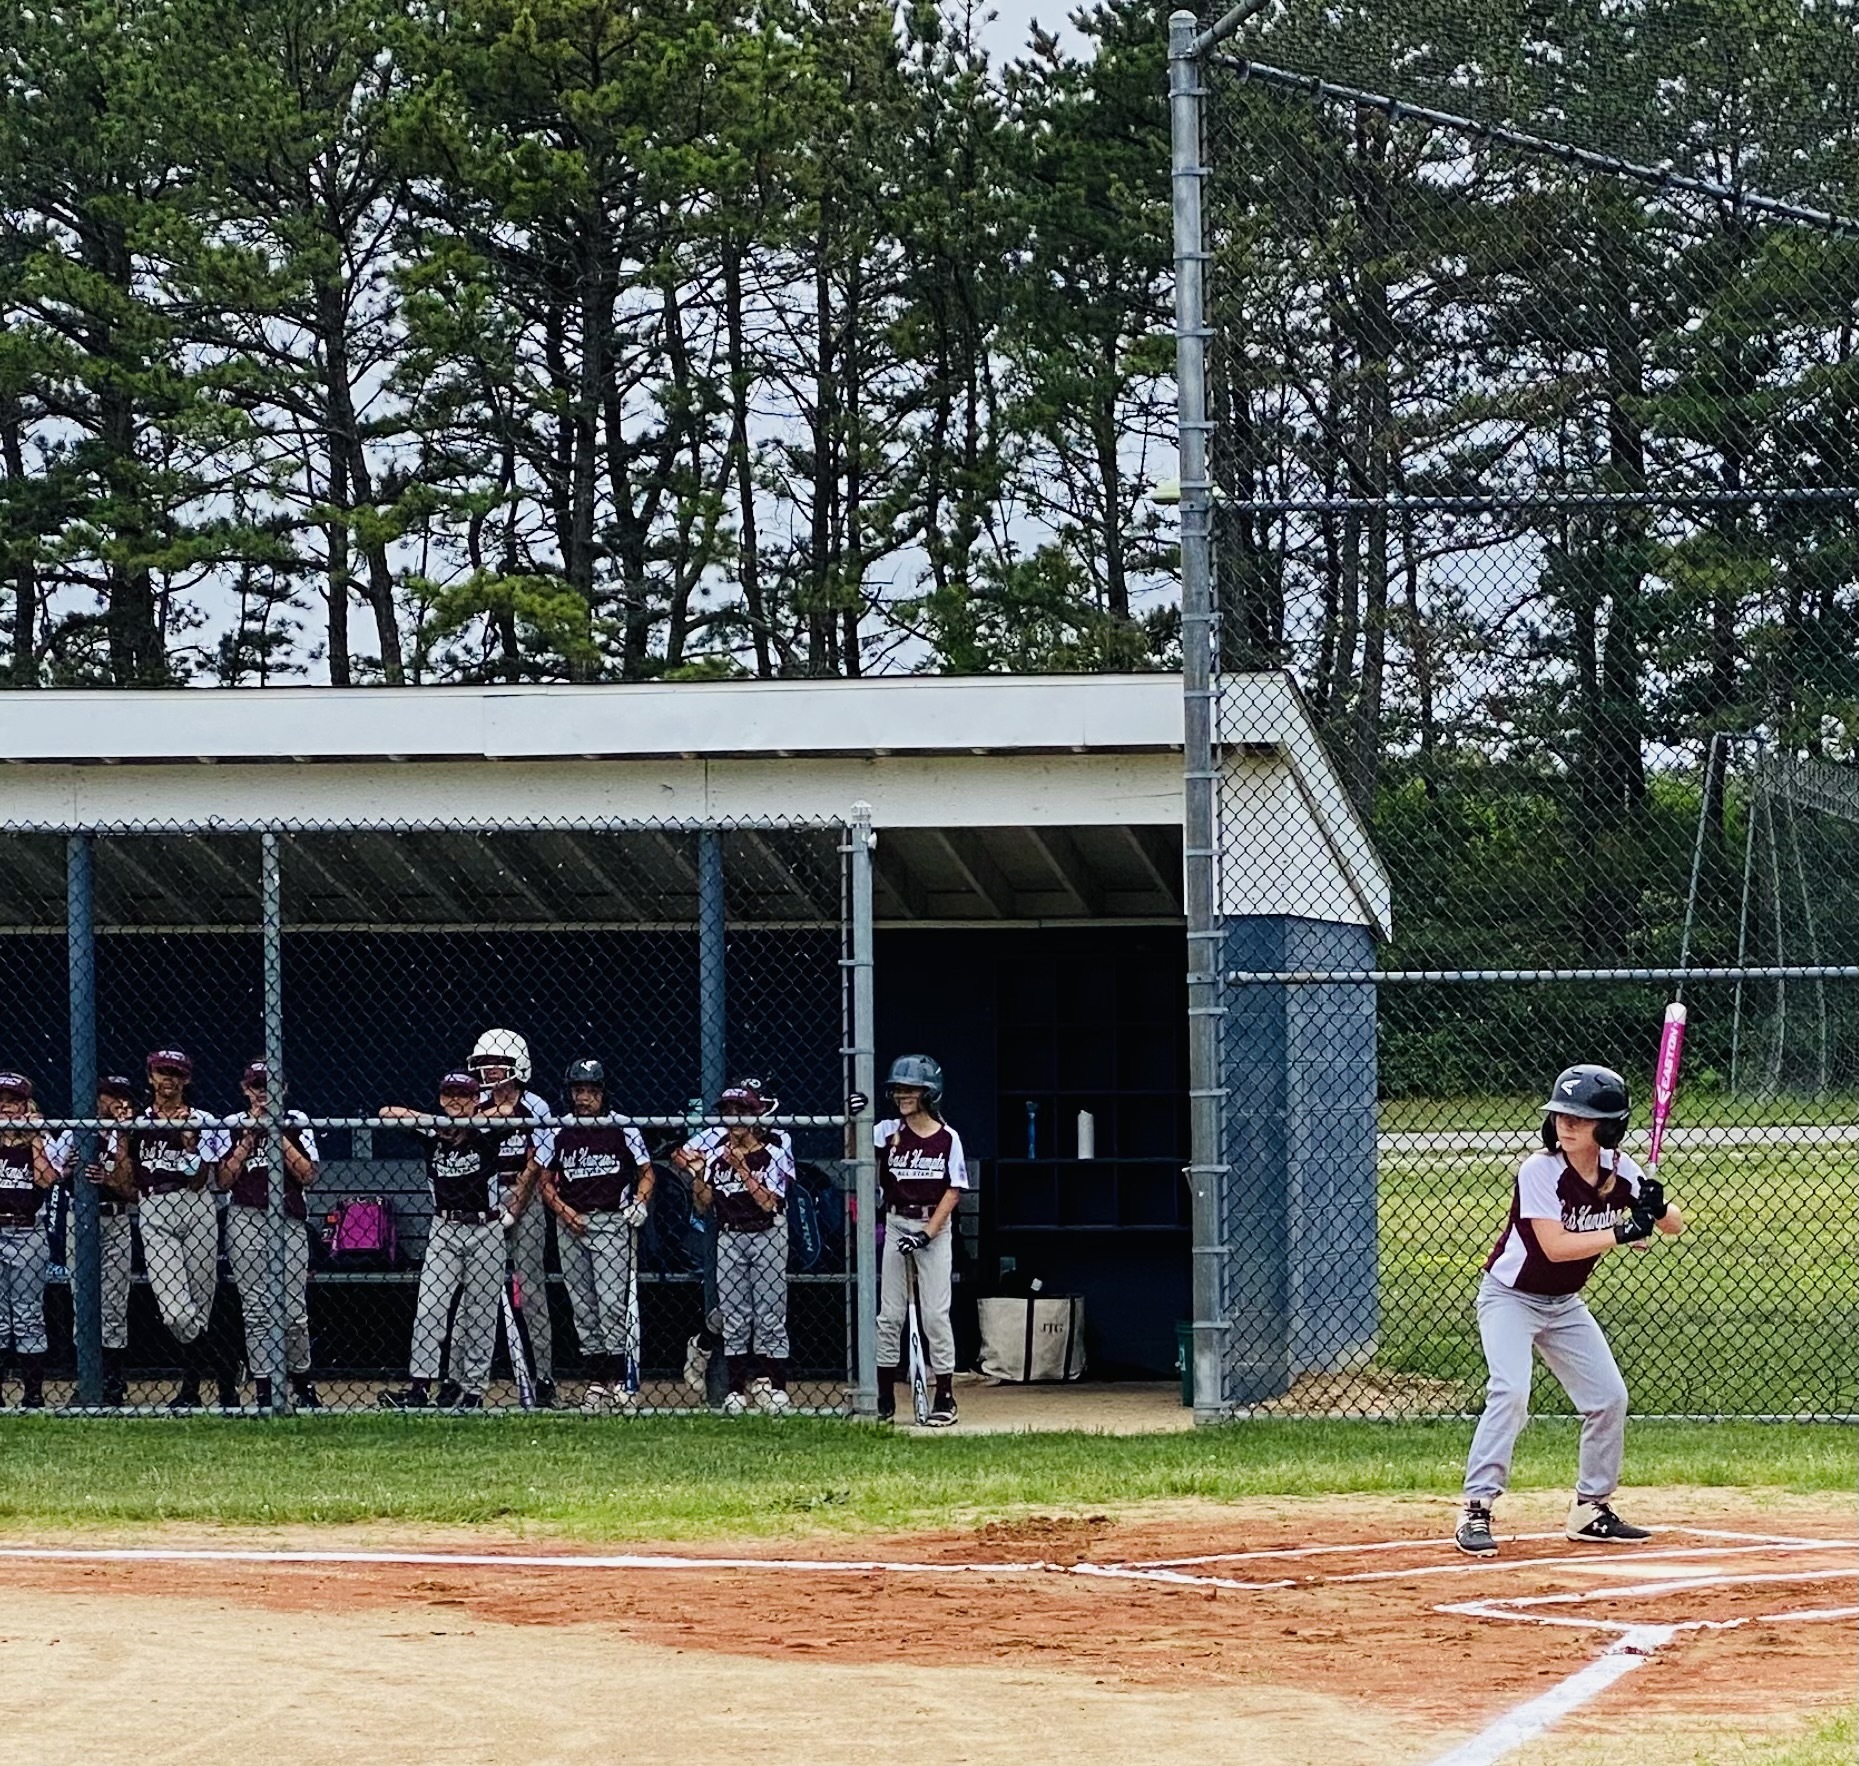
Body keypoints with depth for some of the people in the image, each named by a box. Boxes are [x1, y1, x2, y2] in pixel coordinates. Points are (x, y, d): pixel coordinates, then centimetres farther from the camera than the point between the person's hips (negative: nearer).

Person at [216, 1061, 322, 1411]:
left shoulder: (296, 1123, 9)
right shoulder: (233, 1126, 9)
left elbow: (309, 1177, 0)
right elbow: (224, 1181, 1)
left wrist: (278, 1136, -5)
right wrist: (249, 1137, -4)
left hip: (290, 1220, 0)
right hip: (246, 1220, 0)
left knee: (295, 1310, -5)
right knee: (256, 1310, -3)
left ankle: (301, 1382, 13)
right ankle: (263, 1390, 0)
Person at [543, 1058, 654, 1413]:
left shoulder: (623, 1128, -1)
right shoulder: (558, 1132, 6)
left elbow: (646, 1172, 5)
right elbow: (546, 1181, 12)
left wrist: (640, 1202, -12)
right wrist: (564, 1211, -4)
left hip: (613, 1221, -4)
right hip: (570, 1225, 4)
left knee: (613, 1304, -10)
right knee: (583, 1309, 5)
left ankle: (623, 1382, -7)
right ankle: (596, 1382, 10)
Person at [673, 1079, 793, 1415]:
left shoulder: (776, 1147, -7)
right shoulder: (713, 1148, 3)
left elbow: (768, 1202, -14)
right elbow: (702, 1206, 5)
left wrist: (742, 1169, -21)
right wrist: (698, 1174, -11)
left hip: (768, 1236, -3)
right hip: (728, 1236, 3)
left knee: (771, 1314, -2)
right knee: (733, 1316, 3)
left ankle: (773, 1383, 2)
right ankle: (738, 1385, 6)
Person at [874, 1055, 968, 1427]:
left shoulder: (947, 1139, -4)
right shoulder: (888, 1132, 2)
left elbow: (953, 1191, -5)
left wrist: (927, 1233, -14)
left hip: (935, 1229, -3)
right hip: (896, 1226, 3)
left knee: (935, 1313, -5)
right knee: (889, 1314, 4)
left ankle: (945, 1397, 0)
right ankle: (884, 1397, 8)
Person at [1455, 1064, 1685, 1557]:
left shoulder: (1617, 1169, -8)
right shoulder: (1539, 1171, -25)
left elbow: (1674, 1225, -5)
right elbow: (1555, 1246, -33)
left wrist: (1658, 1207, -28)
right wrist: (1623, 1233, -38)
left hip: (1564, 1304, 6)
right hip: (1510, 1297, -6)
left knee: (1609, 1397, 5)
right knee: (1510, 1393, -24)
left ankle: (1591, 1508, 20)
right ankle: (1476, 1511, -23)